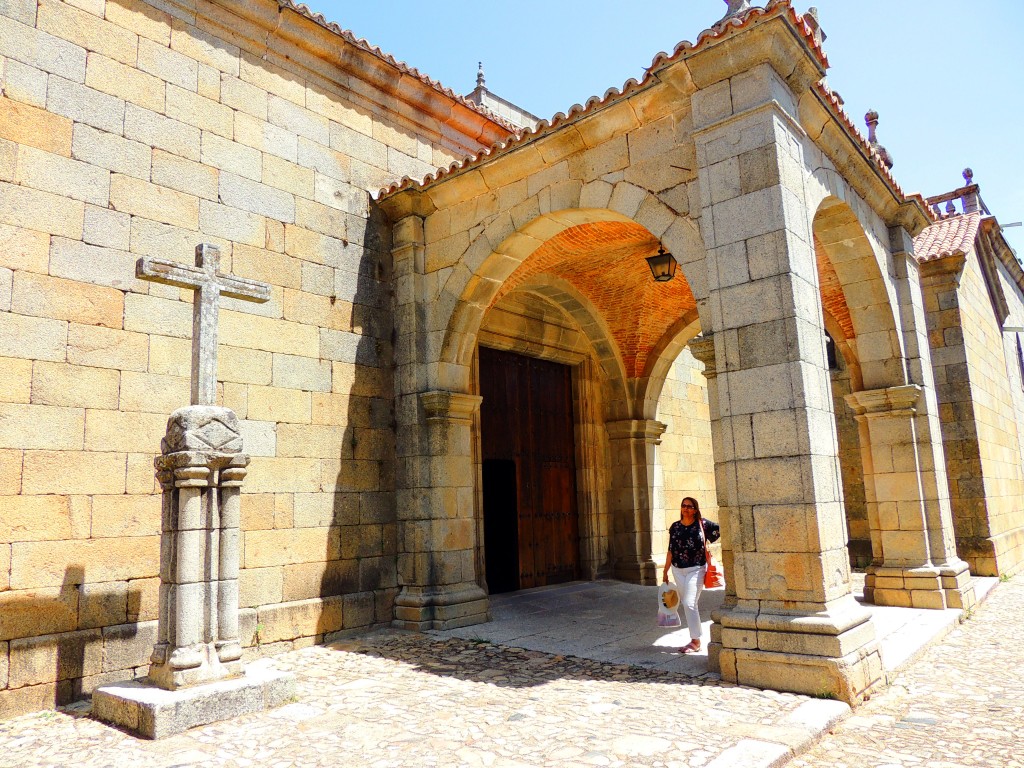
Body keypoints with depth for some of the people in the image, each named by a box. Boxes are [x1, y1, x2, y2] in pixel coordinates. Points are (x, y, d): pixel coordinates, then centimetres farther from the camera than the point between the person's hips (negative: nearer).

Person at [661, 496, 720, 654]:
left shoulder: (703, 524, -6)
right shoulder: (675, 527, 6)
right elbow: (671, 551, 11)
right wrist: (665, 572, 12)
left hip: (696, 569, -4)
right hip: (678, 570, 4)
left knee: (689, 604, -11)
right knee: (687, 604, 10)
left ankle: (696, 641, 0)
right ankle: (695, 639, 22)